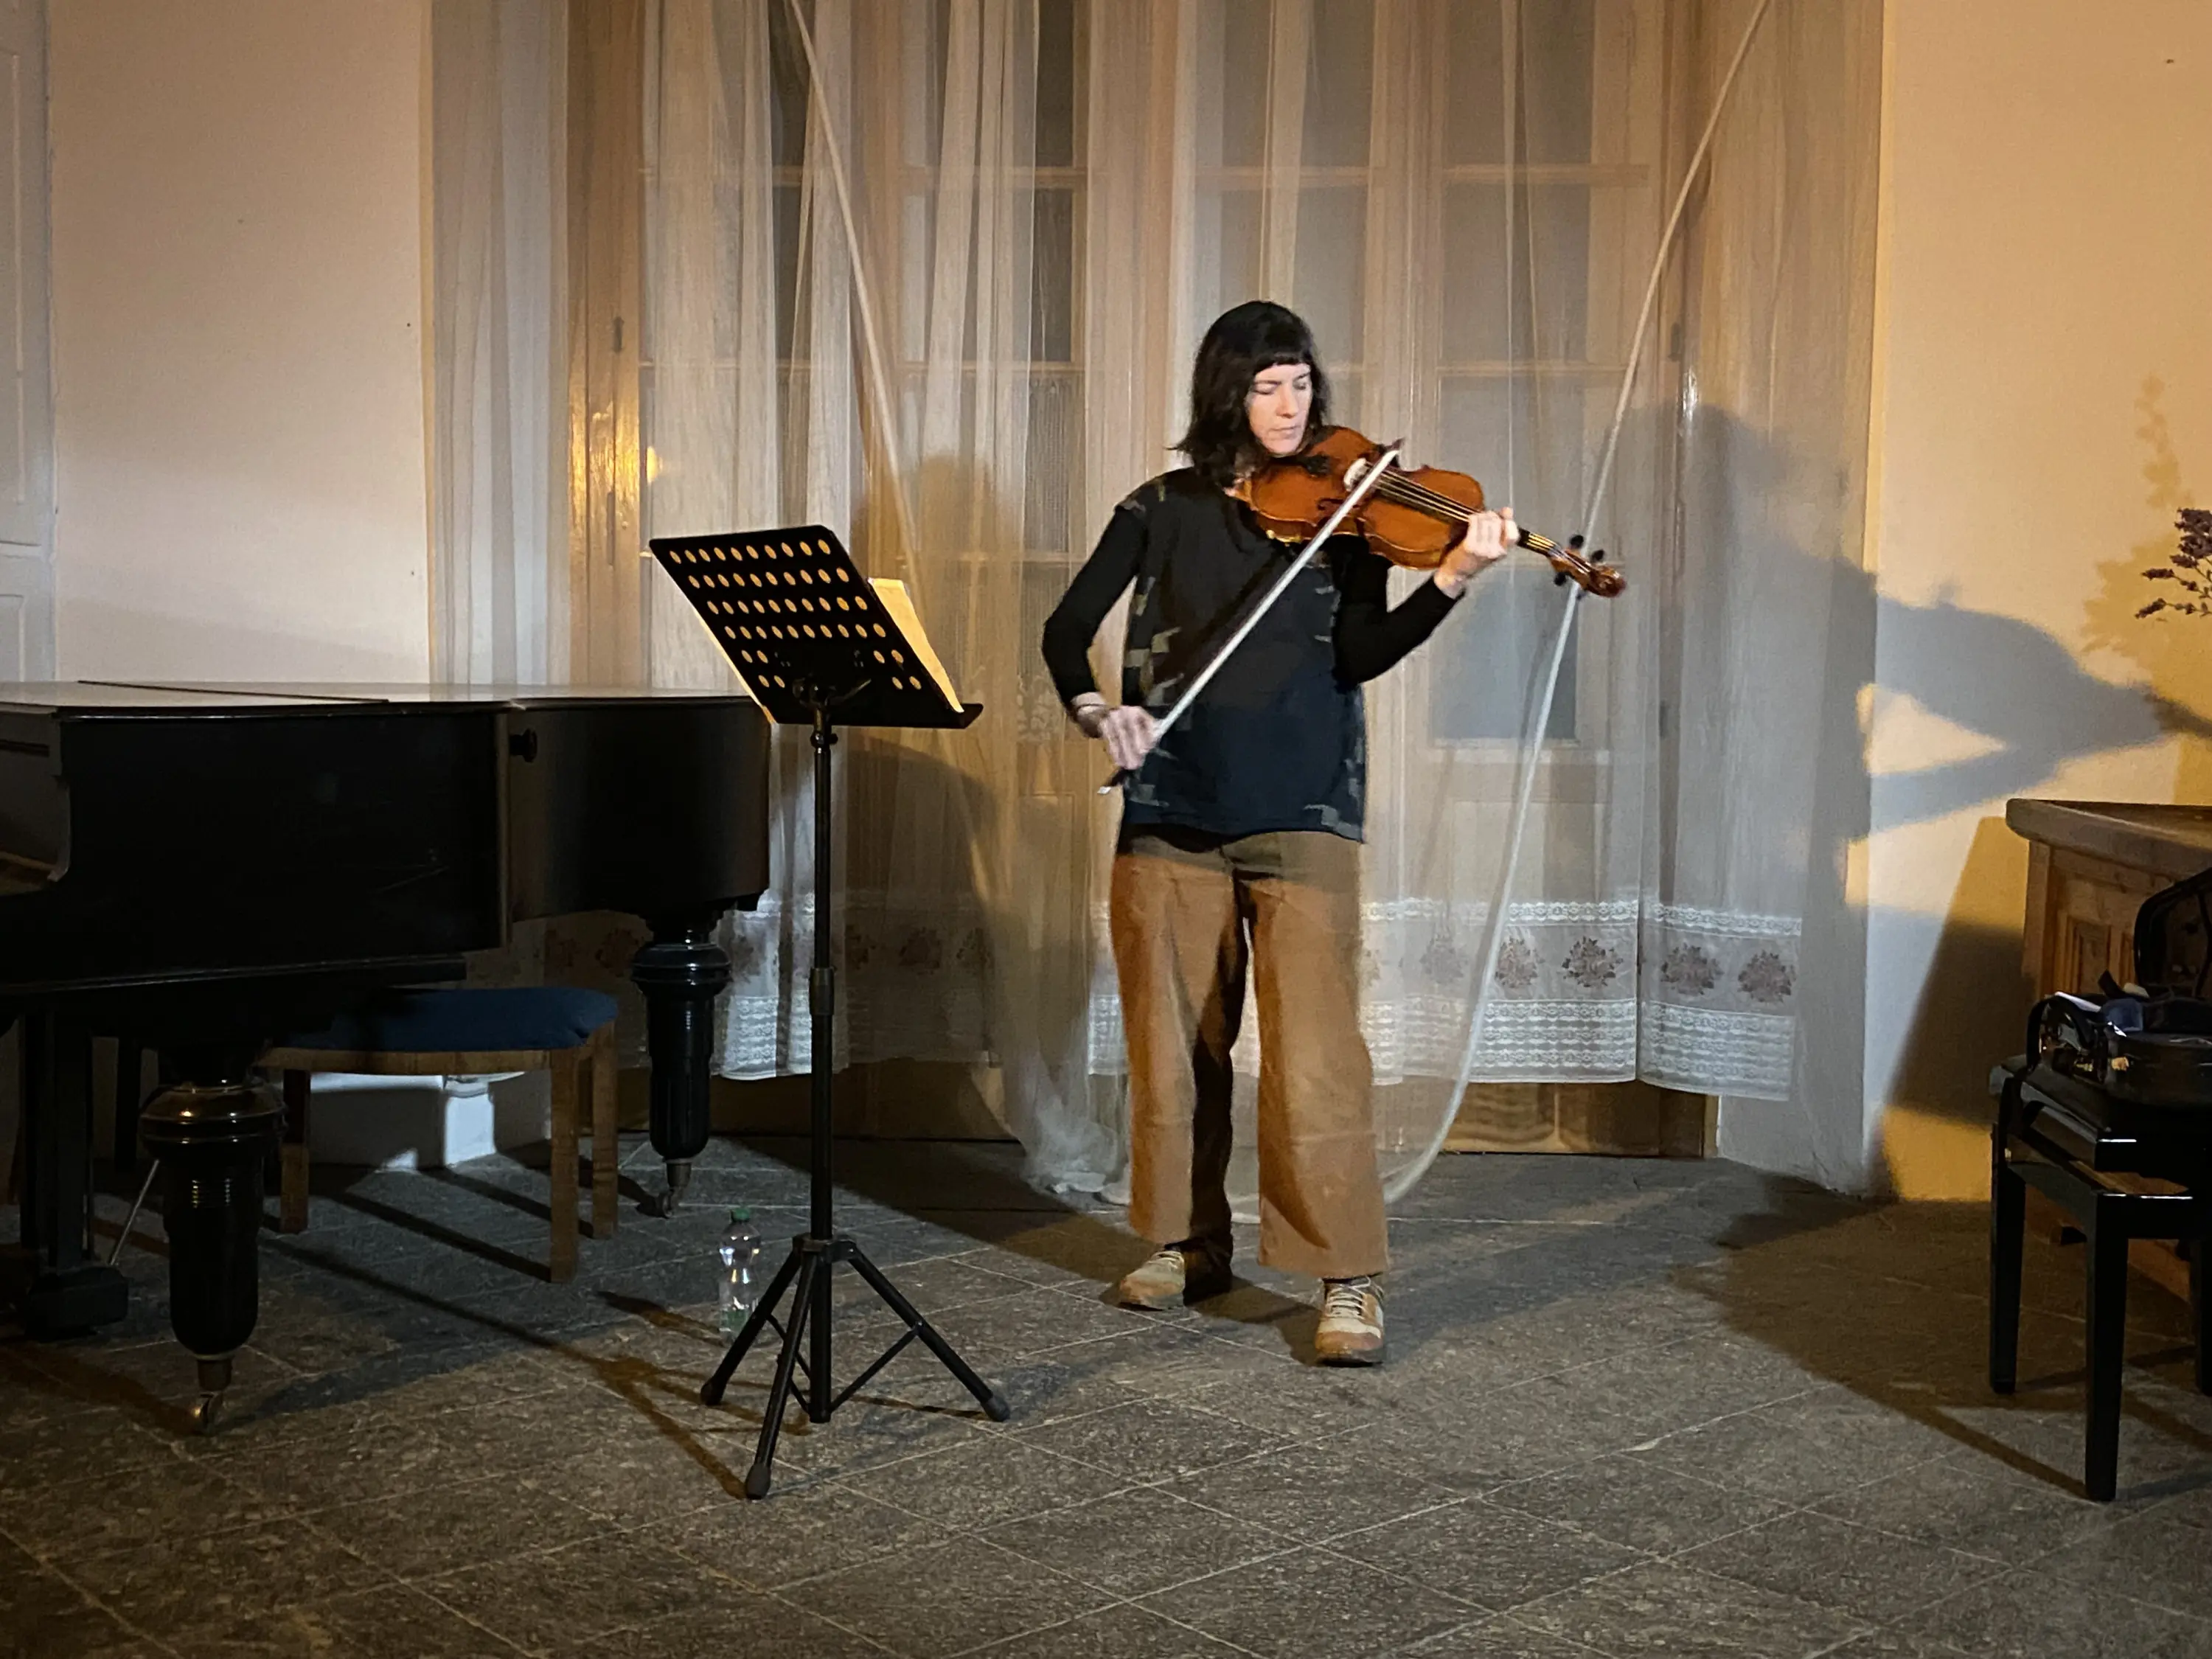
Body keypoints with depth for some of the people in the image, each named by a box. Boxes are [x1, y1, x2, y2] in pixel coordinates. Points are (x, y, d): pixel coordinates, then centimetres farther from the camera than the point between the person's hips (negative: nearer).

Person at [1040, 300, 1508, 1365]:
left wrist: (1451, 581, -24)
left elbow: (1360, 656, -8)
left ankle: (1349, 1278, 0)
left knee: (1312, 1053, -8)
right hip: (1170, 808, 2)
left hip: (1299, 815, -2)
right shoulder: (1163, 508, 8)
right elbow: (1069, 628, 3)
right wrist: (1093, 709, -17)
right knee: (1173, 1040, 9)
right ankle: (1190, 1241, 27)